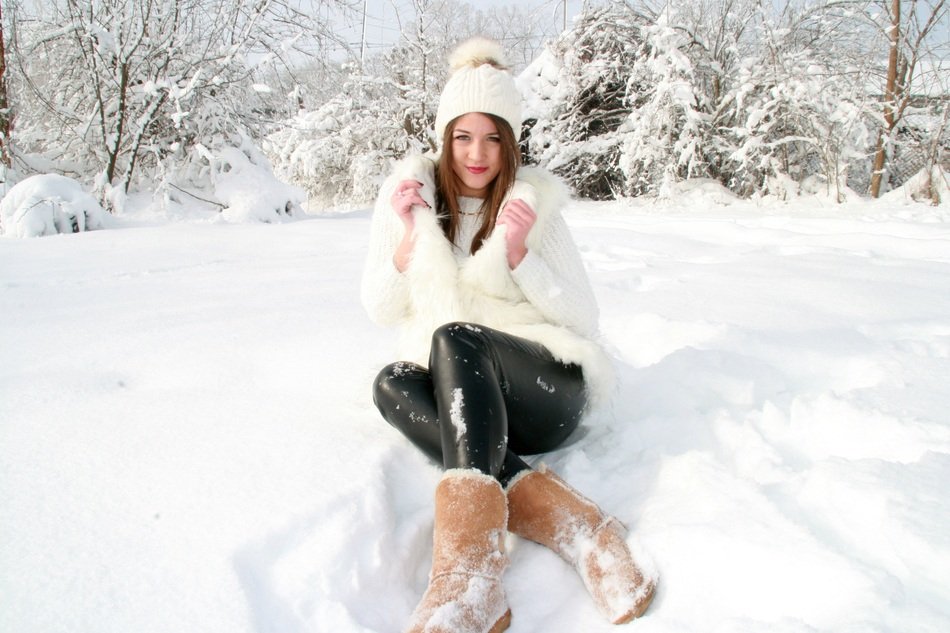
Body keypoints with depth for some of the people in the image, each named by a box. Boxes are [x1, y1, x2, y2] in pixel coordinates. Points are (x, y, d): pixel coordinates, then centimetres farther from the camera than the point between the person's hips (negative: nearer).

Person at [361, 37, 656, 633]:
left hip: (546, 389, -2)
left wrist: (518, 252, -15)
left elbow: (586, 320, -2)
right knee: (391, 384, -30)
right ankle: (564, 515, -37)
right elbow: (381, 310, 6)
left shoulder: (535, 204, 1)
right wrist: (409, 238, -10)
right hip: (462, 399, 3)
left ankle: (470, 555, -51)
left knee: (455, 337, -33)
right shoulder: (410, 193, 5)